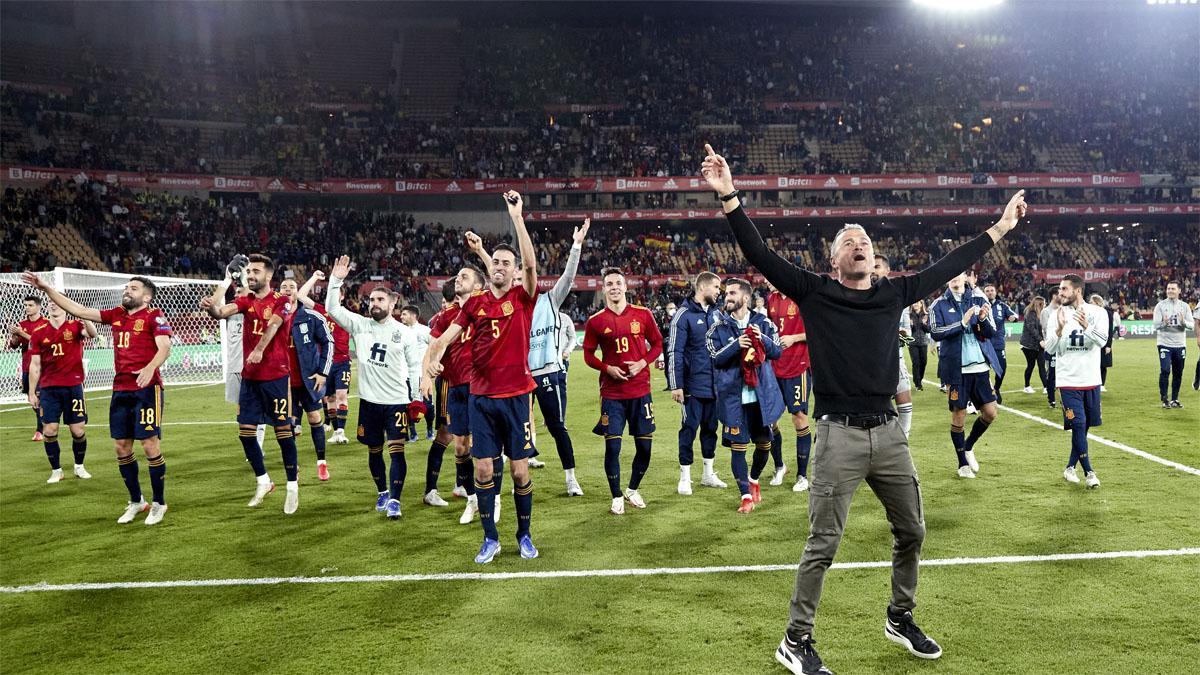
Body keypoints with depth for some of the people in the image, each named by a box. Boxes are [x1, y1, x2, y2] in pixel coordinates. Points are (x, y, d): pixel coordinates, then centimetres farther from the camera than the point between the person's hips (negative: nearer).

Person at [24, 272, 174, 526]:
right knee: (122, 446, 9)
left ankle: (158, 503, 9)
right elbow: (78, 310, 16)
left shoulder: (154, 316, -5)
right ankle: (136, 501, 24)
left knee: (150, 445, -5)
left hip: (147, 388, -7)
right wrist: (47, 289, 13)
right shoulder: (116, 315, 13)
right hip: (120, 389, 7)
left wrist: (150, 367, -36)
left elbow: (164, 347, -18)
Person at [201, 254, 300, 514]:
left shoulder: (281, 301, -5)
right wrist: (210, 307, -34)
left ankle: (292, 487, 11)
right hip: (250, 376, 6)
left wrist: (259, 349, -42)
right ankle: (263, 482, 23)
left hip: (276, 375, -5)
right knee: (245, 431, 6)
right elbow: (221, 312, -9)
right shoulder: (246, 301, 9)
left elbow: (273, 325, -24)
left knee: (283, 430, -1)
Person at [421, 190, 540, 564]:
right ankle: (490, 538, 18)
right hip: (481, 396, 2)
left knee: (520, 470, 3)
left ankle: (524, 535, 22)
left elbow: (531, 263, -18)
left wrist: (517, 216, -21)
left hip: (516, 396, -2)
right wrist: (431, 359, -19)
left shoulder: (523, 297, -2)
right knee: (484, 469, 4)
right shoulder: (475, 302, 6)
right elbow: (447, 336, 2)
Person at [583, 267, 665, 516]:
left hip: (640, 391, 2)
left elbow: (657, 343, 9)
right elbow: (588, 355, 6)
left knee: (644, 446, 6)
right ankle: (617, 497, 14)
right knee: (612, 446, -4)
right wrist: (607, 368, -12)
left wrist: (643, 363, -9)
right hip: (611, 392, -1)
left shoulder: (642, 314, 1)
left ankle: (633, 489, 29)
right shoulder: (595, 321, -1)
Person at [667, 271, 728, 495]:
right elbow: (674, 352, -12)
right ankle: (685, 478, 11)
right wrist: (676, 385, -15)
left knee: (711, 428, 14)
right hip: (694, 385, -6)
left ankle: (708, 474, 26)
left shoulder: (716, 313, 10)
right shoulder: (684, 315, -10)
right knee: (689, 429, 1)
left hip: (715, 384, 6)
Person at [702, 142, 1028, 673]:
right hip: (840, 435, -5)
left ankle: (900, 619, 38)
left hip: (888, 433, 5)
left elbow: (948, 267, 18)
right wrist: (729, 198, -21)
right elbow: (760, 255, -10)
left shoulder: (893, 293, 9)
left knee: (911, 532, 16)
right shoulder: (814, 293, -2)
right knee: (823, 544, -2)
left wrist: (1000, 228, 21)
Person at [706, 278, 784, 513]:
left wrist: (763, 339, -19)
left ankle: (754, 479, 39)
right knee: (737, 446, -1)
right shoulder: (719, 326, -1)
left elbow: (777, 352, -1)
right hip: (733, 397, -2)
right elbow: (716, 358, -9)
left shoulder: (763, 323, 3)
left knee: (764, 443, 11)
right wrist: (736, 345, -24)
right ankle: (746, 495, 11)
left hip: (762, 395, 2)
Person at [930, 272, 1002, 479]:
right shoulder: (939, 305, -1)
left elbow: (992, 332, 2)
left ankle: (968, 446, 29)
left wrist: (983, 319, -19)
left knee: (990, 413, 4)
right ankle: (963, 463, 19)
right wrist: (962, 322, -24)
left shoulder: (979, 299, 5)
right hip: (957, 369, -3)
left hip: (980, 366, 3)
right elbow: (936, 333, -14)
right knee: (958, 416, 4)